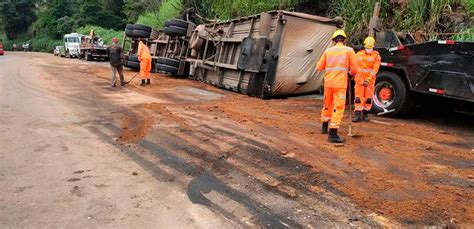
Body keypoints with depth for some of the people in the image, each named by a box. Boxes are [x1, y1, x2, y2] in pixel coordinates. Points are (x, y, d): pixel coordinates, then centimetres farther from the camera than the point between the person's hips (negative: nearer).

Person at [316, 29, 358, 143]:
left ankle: (324, 126, 36)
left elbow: (319, 67, 13)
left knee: (327, 105, 21)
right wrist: (352, 73, 22)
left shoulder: (328, 51, 10)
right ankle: (333, 134, -13)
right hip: (340, 84, -4)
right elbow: (354, 68, -1)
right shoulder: (349, 50, 2)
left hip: (328, 82, 4)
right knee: (338, 108, -6)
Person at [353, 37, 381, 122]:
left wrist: (368, 79, -15)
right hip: (360, 79, 0)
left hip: (370, 80, 0)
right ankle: (358, 115, -4)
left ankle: (365, 114, 16)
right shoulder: (359, 54, 5)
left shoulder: (376, 55, 0)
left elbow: (375, 69, -7)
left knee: (368, 98, 4)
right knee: (358, 98, -5)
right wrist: (360, 80, -5)